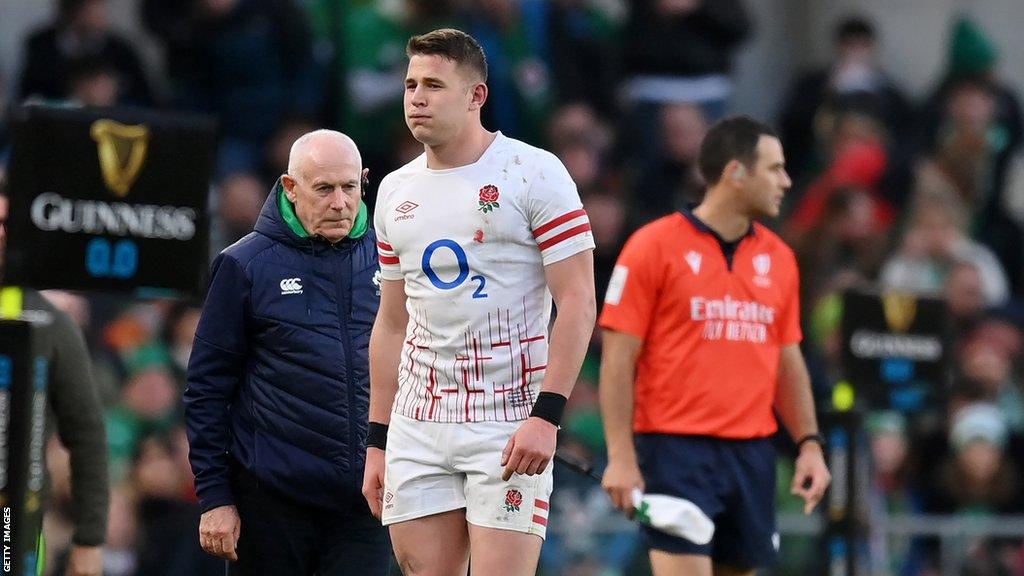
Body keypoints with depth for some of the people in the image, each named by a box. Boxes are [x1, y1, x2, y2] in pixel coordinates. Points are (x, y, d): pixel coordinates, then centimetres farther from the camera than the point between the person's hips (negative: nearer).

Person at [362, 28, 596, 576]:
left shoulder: (534, 173, -5)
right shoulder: (395, 191, 13)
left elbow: (577, 302, -9)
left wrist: (546, 414, -17)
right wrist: (377, 441, 14)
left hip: (509, 422, -6)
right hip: (417, 426, 6)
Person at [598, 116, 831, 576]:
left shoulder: (777, 258, 12)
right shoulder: (653, 247, -5)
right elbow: (618, 360, -6)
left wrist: (808, 443, 8)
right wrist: (620, 457, -13)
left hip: (752, 454, 6)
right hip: (677, 449, -6)